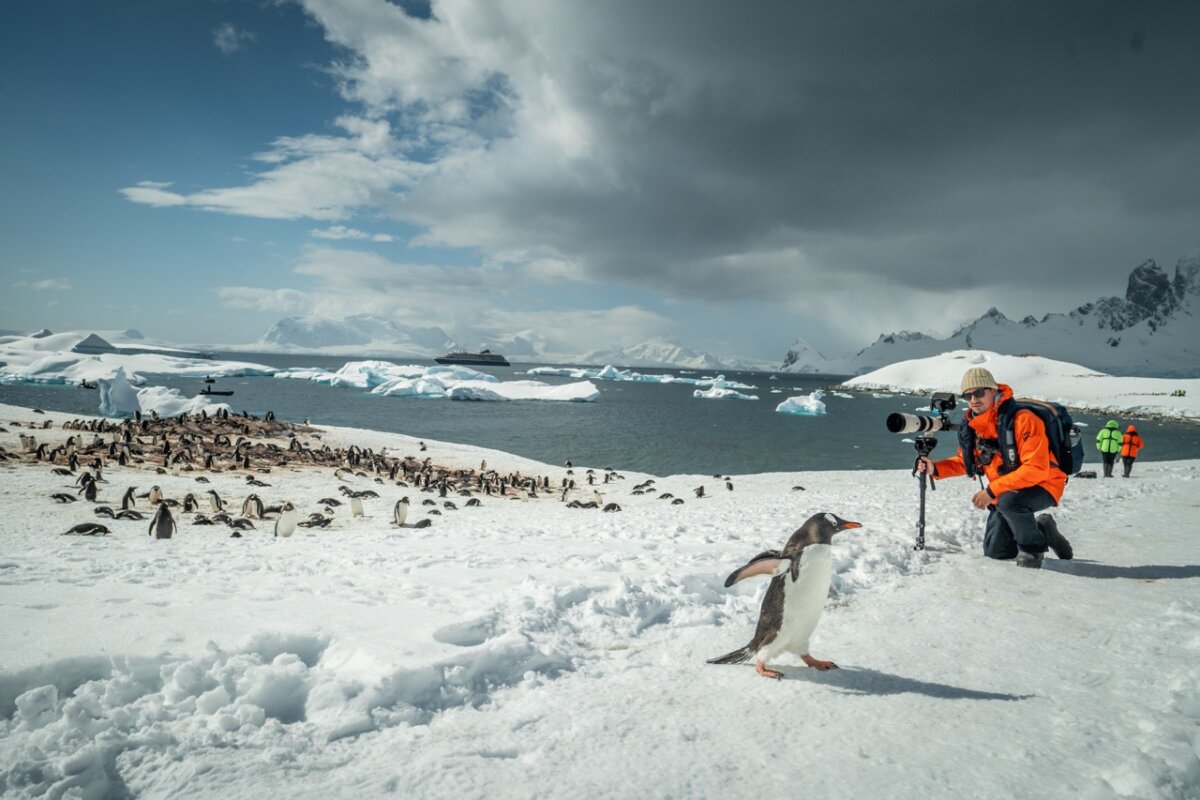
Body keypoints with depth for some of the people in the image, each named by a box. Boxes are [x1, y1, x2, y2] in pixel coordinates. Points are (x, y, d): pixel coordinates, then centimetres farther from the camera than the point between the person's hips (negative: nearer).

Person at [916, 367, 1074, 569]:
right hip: (1005, 491, 7)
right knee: (994, 552, 8)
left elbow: (1035, 469, -31)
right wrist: (935, 468, -9)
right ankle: (1042, 530, 31)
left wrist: (992, 491, -31)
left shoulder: (1022, 419, -26)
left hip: (1042, 485, -7)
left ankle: (1033, 547, -11)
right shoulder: (973, 425, -3)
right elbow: (965, 461, 10)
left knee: (1008, 501, -40)